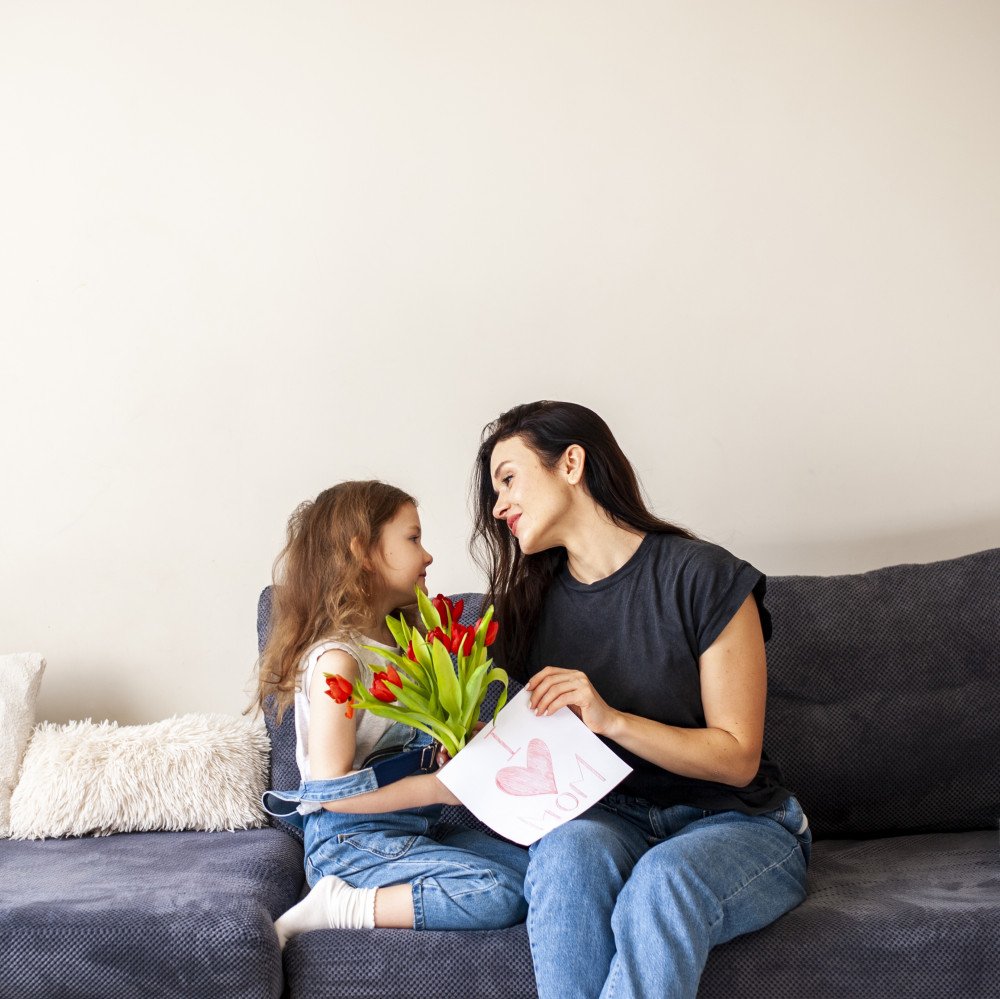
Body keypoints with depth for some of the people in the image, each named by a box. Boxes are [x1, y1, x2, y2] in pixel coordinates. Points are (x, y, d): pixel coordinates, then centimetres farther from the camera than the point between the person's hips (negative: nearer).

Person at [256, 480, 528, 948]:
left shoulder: (399, 645, 14)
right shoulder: (337, 658, -15)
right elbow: (332, 789, -20)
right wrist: (436, 787, -18)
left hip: (414, 831, 9)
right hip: (351, 841, -9)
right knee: (498, 895, -23)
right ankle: (336, 907, -15)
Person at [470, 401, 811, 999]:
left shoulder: (702, 576, -10)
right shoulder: (537, 603, 8)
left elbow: (738, 759, -10)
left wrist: (611, 719, -22)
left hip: (736, 823, -3)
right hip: (615, 820, 4)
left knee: (662, 881, -37)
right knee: (563, 854, -32)